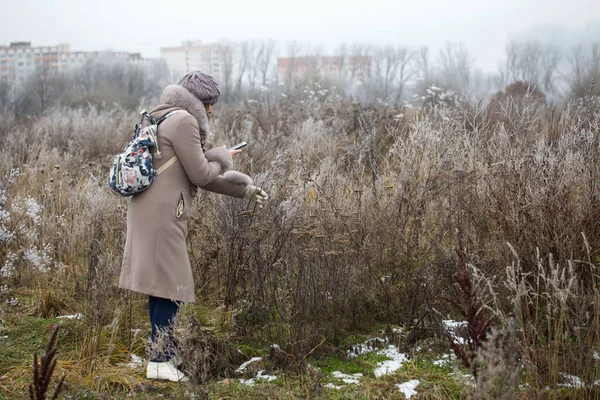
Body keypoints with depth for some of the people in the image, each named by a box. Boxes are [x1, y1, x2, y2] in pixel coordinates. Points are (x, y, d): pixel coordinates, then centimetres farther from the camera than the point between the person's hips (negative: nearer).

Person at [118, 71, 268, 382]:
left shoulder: (168, 120, 22)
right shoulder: (183, 121, -10)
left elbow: (200, 177, 23)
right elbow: (201, 174, -11)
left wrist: (244, 190, 22)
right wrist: (223, 160, 9)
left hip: (150, 209, 10)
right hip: (161, 212, -10)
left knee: (160, 284, 13)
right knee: (169, 286, -6)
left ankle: (162, 355, 19)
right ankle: (160, 362, -1)